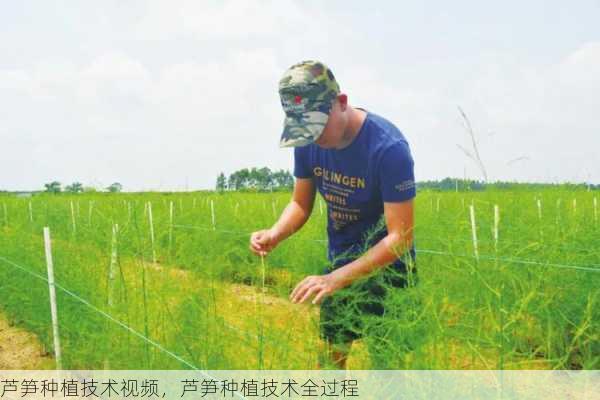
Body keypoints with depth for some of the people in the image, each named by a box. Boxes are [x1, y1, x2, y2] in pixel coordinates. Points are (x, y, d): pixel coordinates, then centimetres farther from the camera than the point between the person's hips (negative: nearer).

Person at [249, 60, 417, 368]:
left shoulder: (388, 147, -27)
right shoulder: (308, 141, -9)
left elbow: (400, 237, -28)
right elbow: (301, 203, 3)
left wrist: (337, 279, -37)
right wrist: (275, 234, -19)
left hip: (386, 268, -5)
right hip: (339, 264, 6)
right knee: (331, 356, 13)